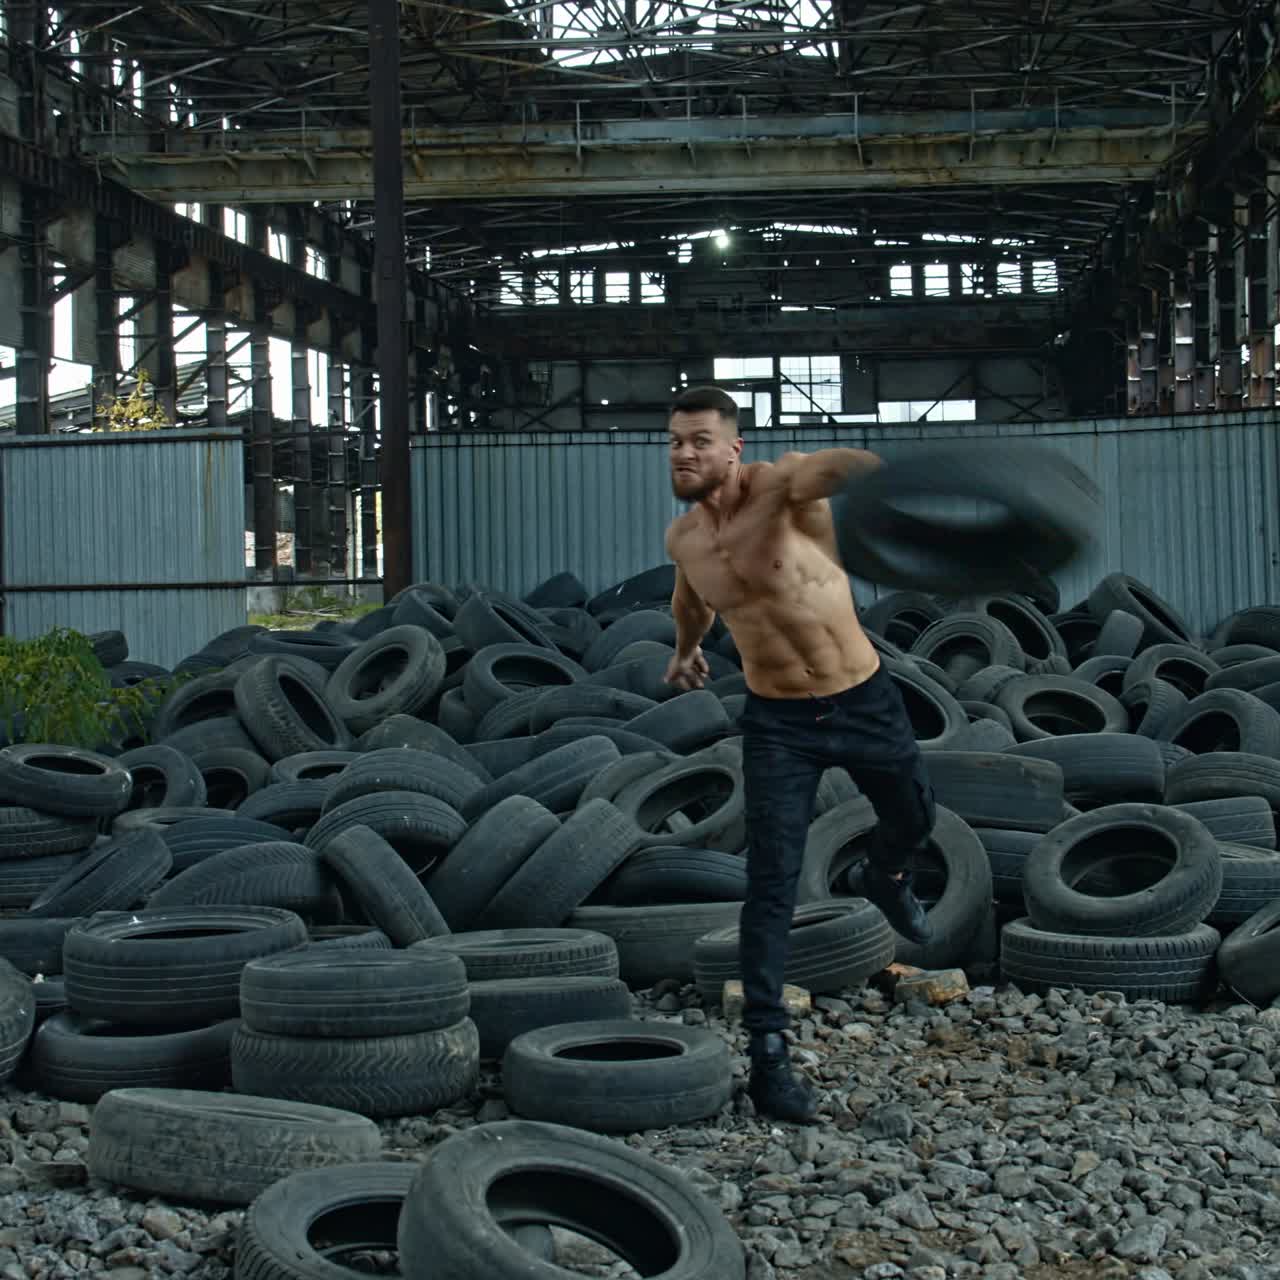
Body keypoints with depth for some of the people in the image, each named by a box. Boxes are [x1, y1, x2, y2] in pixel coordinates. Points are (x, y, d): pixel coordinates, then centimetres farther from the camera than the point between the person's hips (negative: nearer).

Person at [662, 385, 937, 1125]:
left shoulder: (781, 487, -20)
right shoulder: (684, 539, -3)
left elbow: (836, 468, -47)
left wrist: (861, 469, -72)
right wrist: (687, 647, 41)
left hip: (865, 702, -2)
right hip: (778, 724, 2)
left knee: (915, 821, 22)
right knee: (771, 889, -8)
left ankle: (883, 880, 59)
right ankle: (768, 1051, -1)